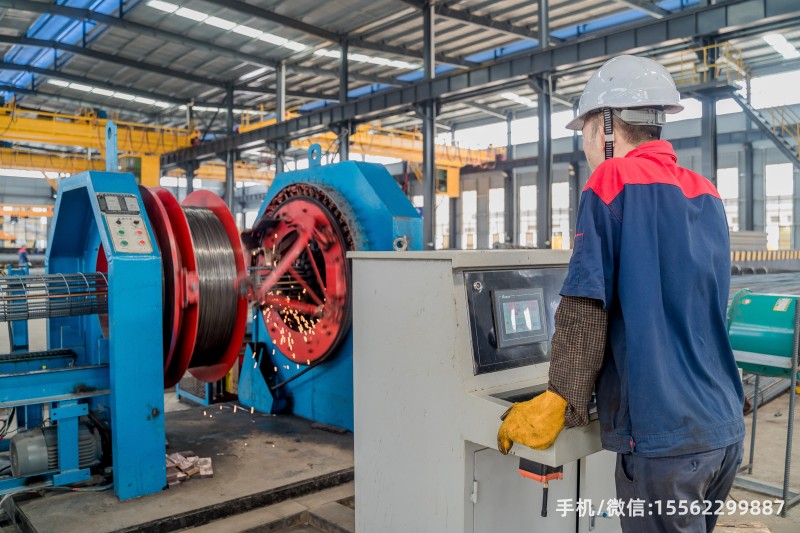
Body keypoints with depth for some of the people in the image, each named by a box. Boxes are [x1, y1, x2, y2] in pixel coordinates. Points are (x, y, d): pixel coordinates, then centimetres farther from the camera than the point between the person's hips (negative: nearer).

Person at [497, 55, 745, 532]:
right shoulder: (707, 194, 11)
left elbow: (585, 309, -17)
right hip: (724, 426, 7)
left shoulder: (614, 183, -10)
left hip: (664, 433, -7)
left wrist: (562, 405, -11)